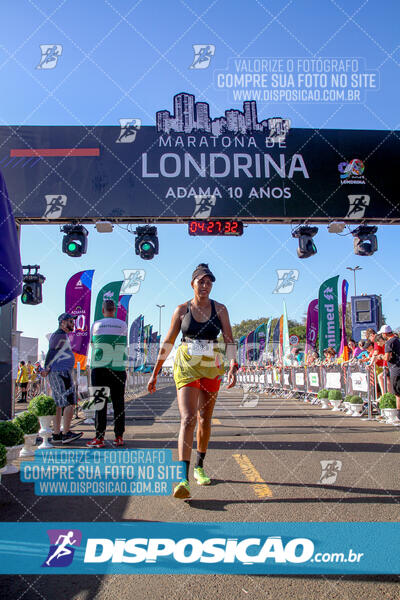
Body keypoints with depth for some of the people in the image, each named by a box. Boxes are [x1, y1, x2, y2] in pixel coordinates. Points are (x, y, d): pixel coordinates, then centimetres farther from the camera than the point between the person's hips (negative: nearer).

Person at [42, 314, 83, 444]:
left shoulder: (59, 335, 22)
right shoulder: (61, 335, -10)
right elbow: (51, 353, -15)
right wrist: (47, 369, -9)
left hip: (58, 374, 11)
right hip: (61, 373, -11)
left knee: (59, 404, 9)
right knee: (70, 402, -9)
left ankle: (56, 435, 10)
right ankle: (66, 434, -9)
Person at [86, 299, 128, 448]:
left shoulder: (96, 324, 3)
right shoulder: (123, 325, 5)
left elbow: (93, 345, 12)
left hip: (99, 368, -1)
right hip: (118, 368, 1)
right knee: (118, 403, 6)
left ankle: (99, 437, 1)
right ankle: (119, 437, 8)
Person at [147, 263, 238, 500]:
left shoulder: (220, 309, 2)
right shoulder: (182, 310, 0)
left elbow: (230, 341, -1)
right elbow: (168, 343, 5)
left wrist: (233, 367, -17)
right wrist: (155, 373, 6)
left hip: (212, 369, 2)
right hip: (186, 367, -2)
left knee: (205, 420, 11)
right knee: (188, 419, -16)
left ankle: (200, 467, 31)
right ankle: (183, 479, -20)